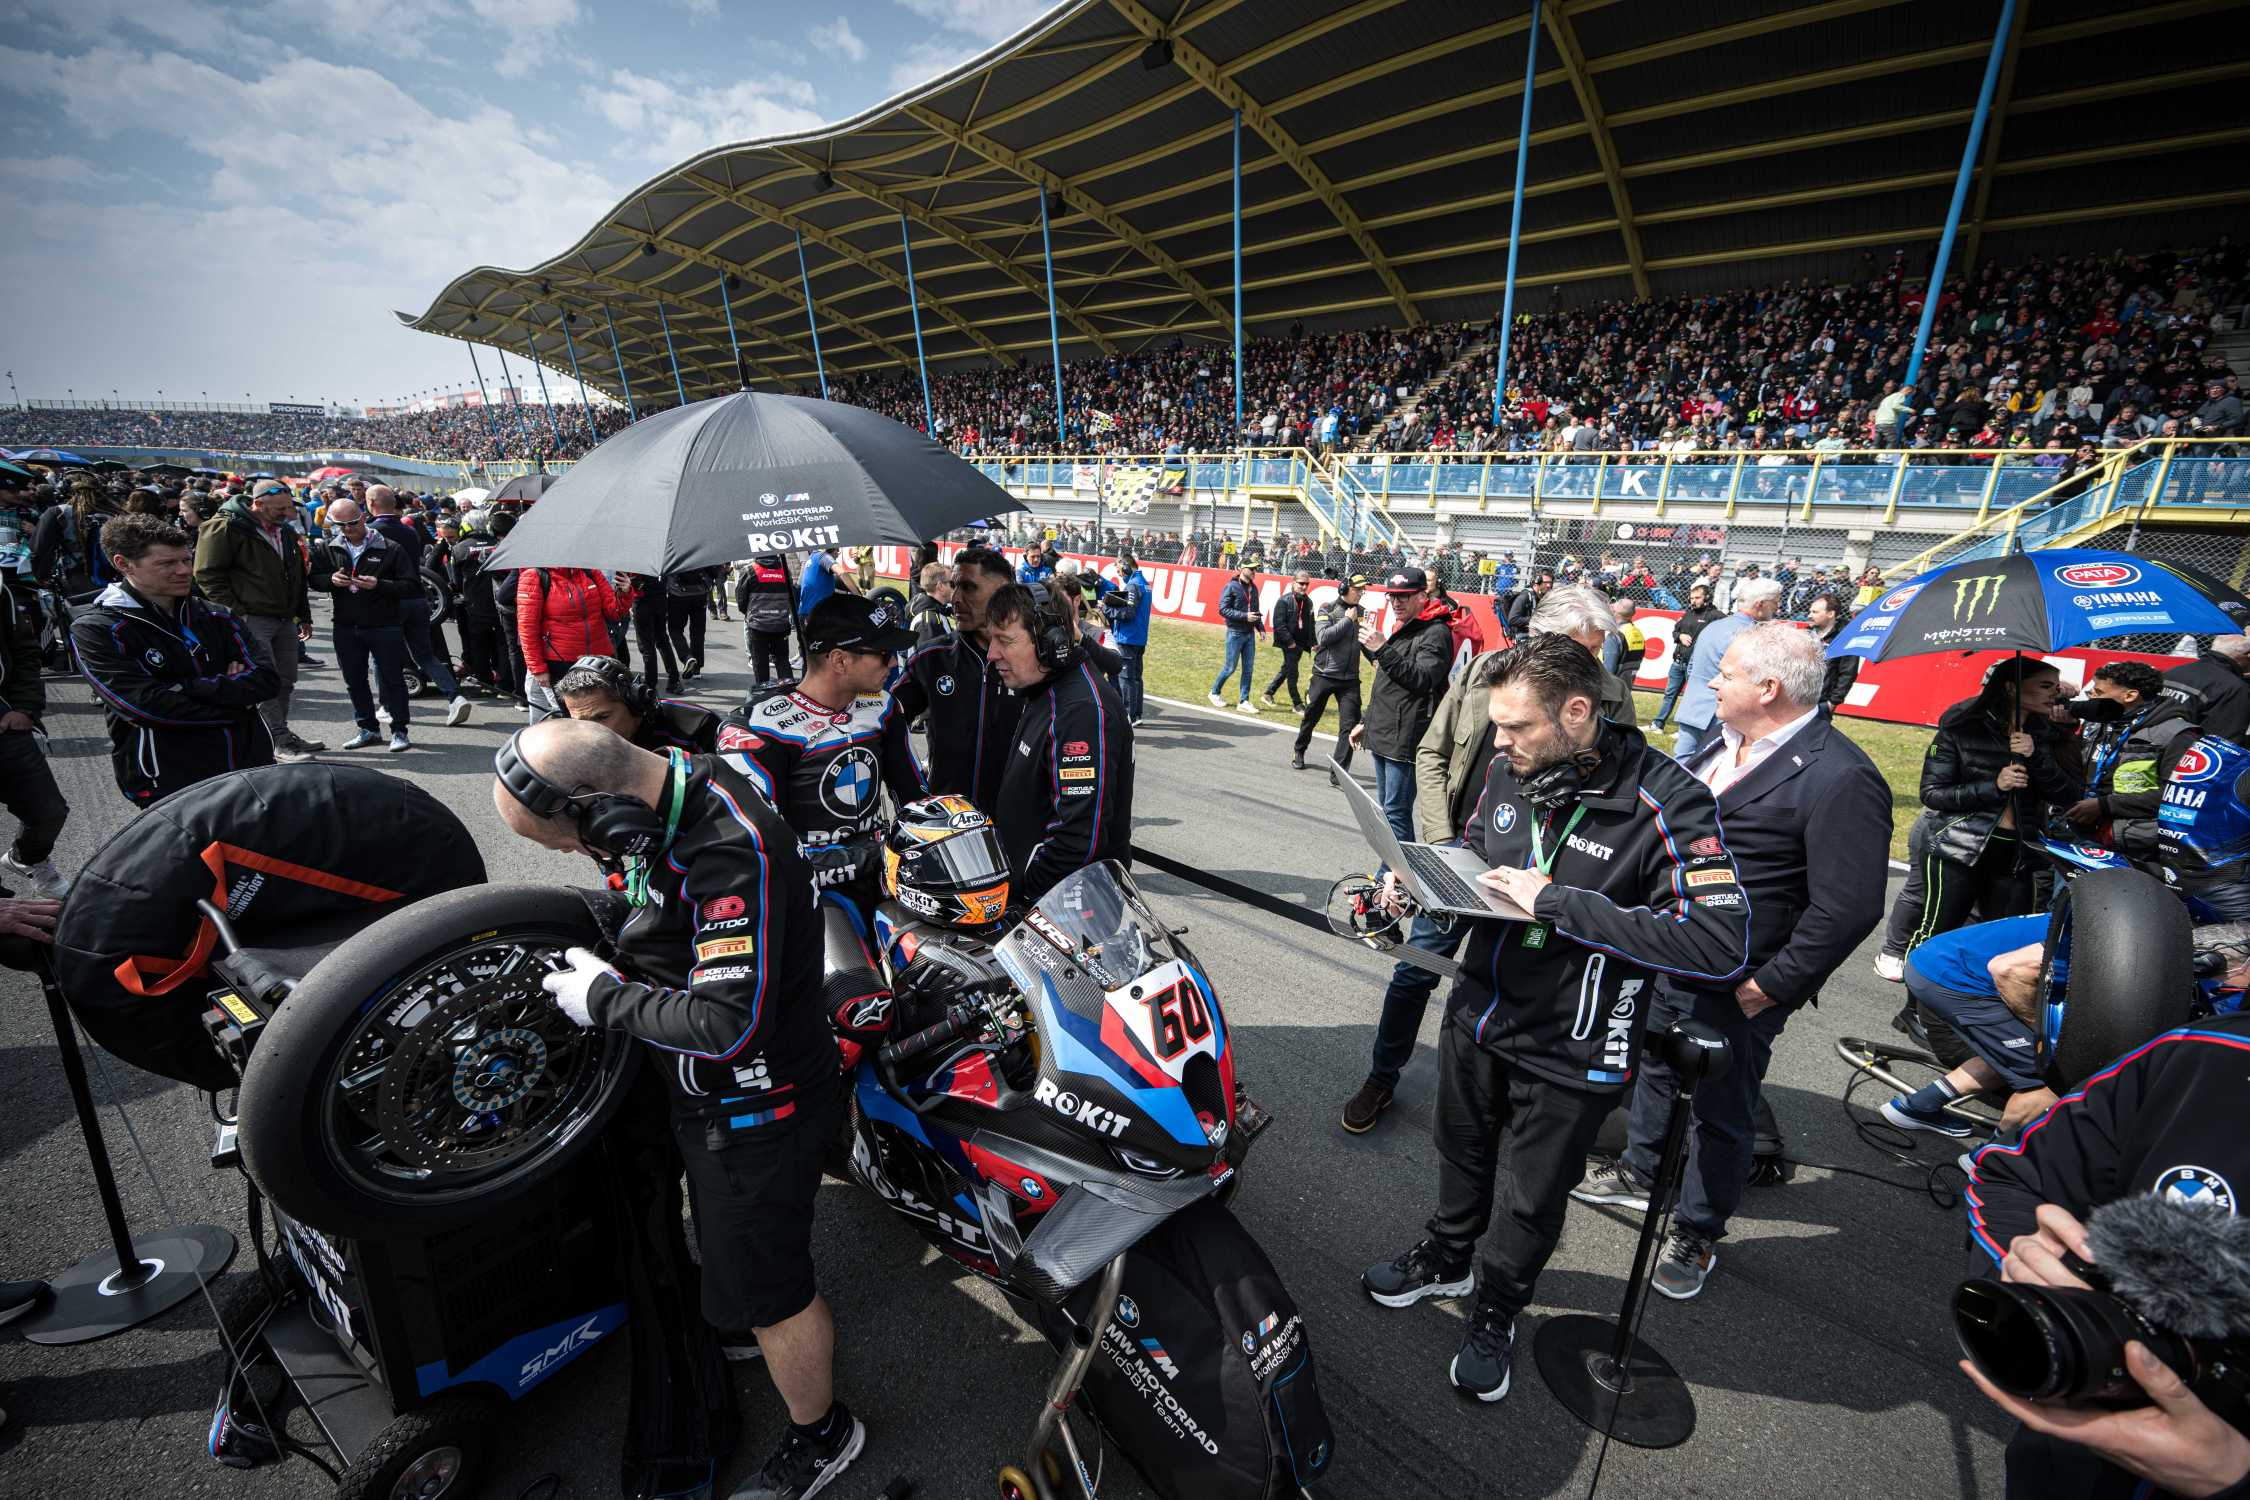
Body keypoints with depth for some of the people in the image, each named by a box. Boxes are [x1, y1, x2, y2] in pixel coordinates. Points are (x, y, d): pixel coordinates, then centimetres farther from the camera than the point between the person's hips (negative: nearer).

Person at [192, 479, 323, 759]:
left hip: (285, 620, 7)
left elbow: (298, 576, 22)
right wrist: (236, 612, -15)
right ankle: (280, 740, -5)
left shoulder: (286, 531, 14)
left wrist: (304, 616, 20)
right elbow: (208, 575, -11)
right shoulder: (224, 527, -9)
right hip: (252, 620, -7)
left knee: (286, 681, 12)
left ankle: (280, 732, 23)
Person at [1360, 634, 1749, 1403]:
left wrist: (1557, 902, -33)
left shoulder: (1666, 802, -26)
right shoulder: (1511, 769, -7)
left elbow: (1722, 943, -32)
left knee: (1534, 1197, 20)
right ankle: (1447, 1258, 55)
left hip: (1568, 1054, -5)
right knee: (1462, 1153, 28)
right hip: (1478, 1014, 5)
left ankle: (1496, 1311, 47)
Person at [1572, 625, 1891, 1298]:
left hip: (1732, 990, -8)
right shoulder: (1726, 743, 2)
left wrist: (1771, 985, -20)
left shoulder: (1841, 779, -23)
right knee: (1654, 1070, 26)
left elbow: (1849, 908, -24)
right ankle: (1640, 1172, 49)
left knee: (1721, 1115, 14)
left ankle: (1697, 1232, 36)